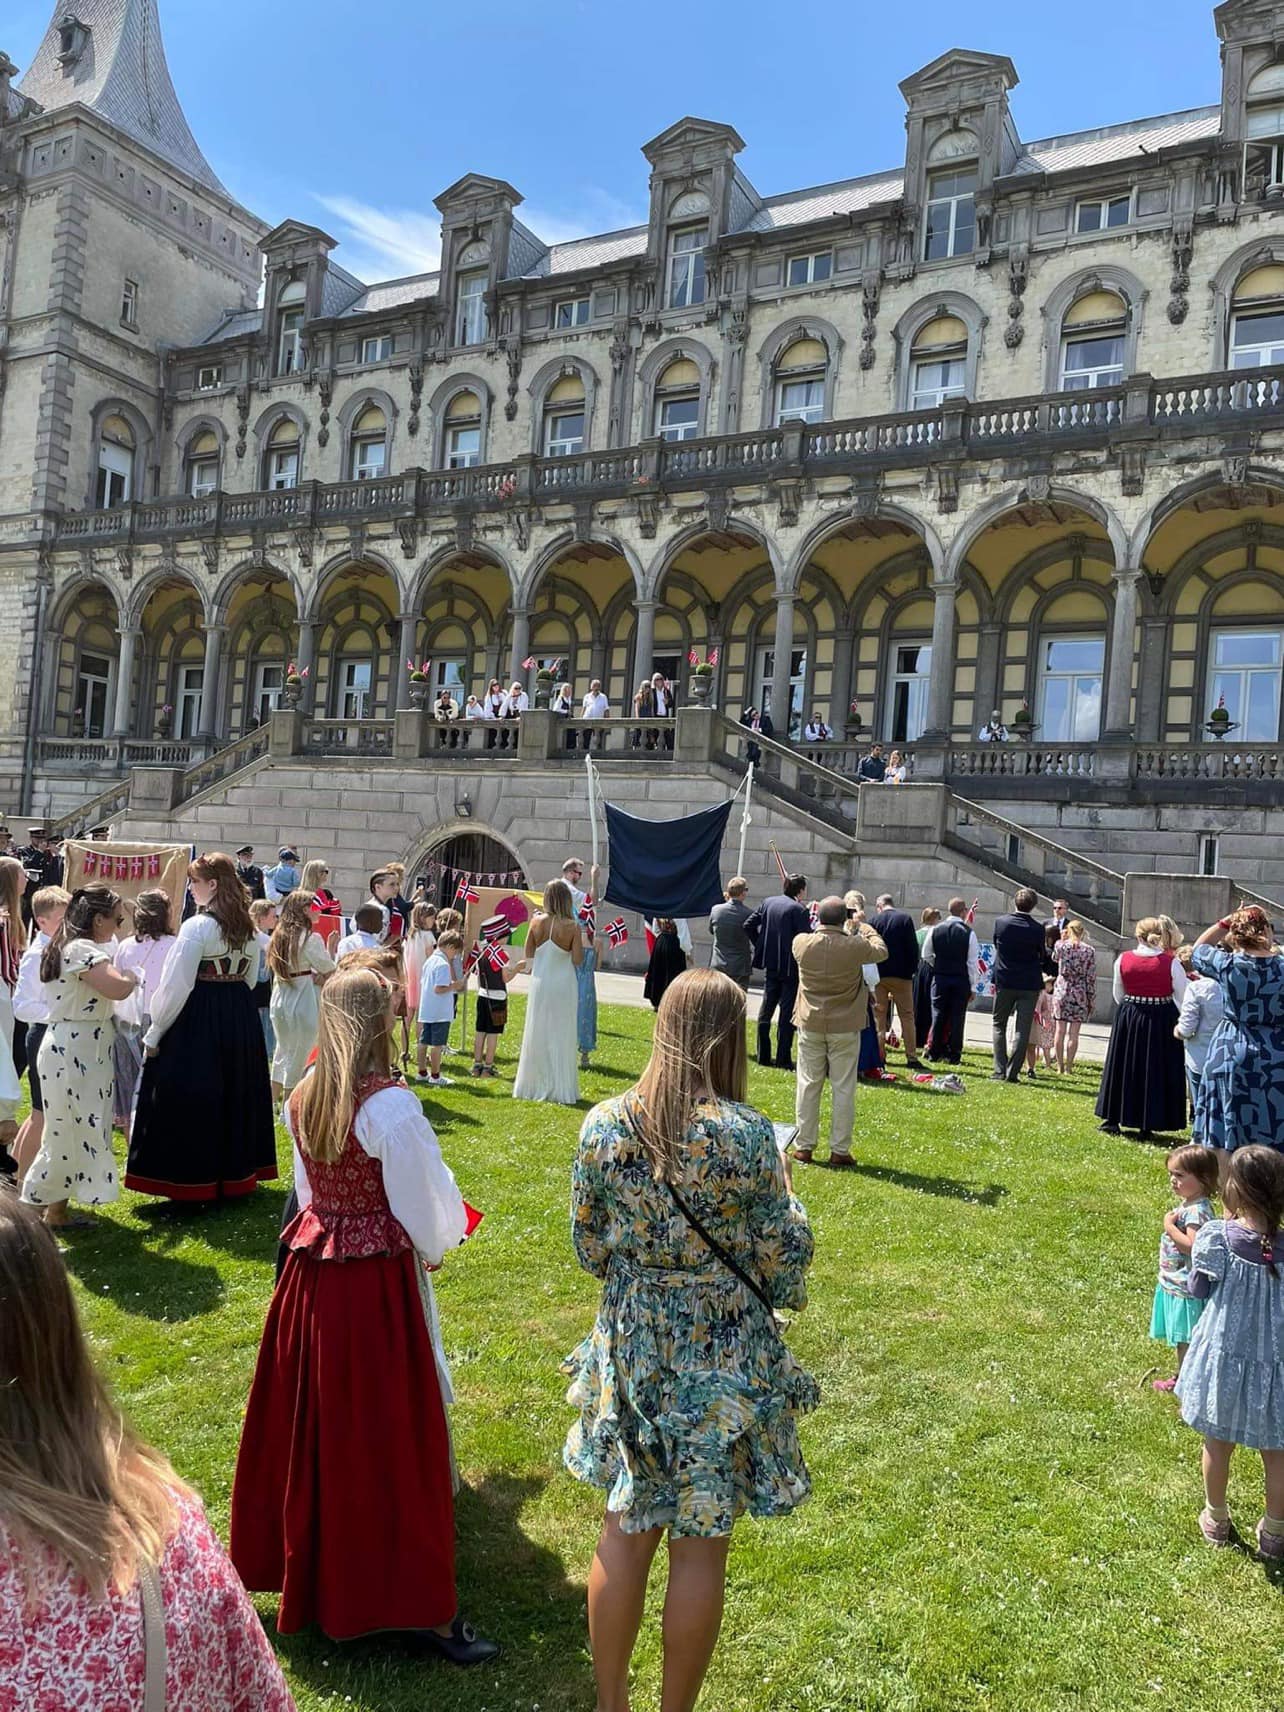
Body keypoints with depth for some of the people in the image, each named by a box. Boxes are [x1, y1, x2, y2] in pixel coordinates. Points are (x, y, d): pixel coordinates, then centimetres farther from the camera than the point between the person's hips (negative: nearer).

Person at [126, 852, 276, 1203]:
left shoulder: (197, 926, -15)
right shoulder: (247, 927, 7)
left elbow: (176, 987, -15)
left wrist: (154, 1035, -7)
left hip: (198, 1020, -7)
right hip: (241, 1020, 8)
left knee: (191, 1101, 3)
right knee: (236, 1096, 16)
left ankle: (193, 1183, 8)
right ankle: (237, 1174, 27)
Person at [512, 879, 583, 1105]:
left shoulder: (537, 922, -5)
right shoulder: (572, 927, -12)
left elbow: (528, 954, 1)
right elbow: (577, 960, -11)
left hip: (540, 983, 2)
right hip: (563, 986, -2)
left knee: (537, 1035, 13)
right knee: (561, 1036, 6)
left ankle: (534, 1085, 20)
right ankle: (560, 1089, 9)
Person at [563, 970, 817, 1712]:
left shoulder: (603, 1125, -10)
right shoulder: (748, 1135, -20)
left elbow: (591, 1250, 1)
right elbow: (784, 1267, -11)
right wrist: (784, 1190, 5)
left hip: (632, 1351, 3)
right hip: (725, 1362, -3)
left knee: (625, 1530, 19)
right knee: (701, 1544, 14)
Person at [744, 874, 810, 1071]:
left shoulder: (768, 903, 5)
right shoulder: (799, 909, -14)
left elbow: (748, 925, 5)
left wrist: (760, 945, 12)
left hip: (771, 964, 6)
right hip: (790, 967, -6)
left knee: (766, 1009, 14)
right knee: (787, 1011, 0)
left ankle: (763, 1055, 17)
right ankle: (783, 1059, 2)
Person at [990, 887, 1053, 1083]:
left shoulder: (1001, 922, -6)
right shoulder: (1037, 929, -9)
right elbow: (1042, 957, 3)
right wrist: (1050, 971, 23)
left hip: (1004, 982, 1)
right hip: (1029, 984, -1)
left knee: (998, 1025, 12)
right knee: (1022, 1029, 5)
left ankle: (1000, 1070, 4)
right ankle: (1013, 1072, 3)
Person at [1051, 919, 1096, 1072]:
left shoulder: (1060, 945, -2)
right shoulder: (1089, 951, -4)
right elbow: (1091, 978, -3)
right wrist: (1092, 1000, 3)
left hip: (1061, 990, 1)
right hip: (1080, 993, -1)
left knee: (1060, 1030, 7)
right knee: (1073, 1033, 3)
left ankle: (1060, 1066, 11)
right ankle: (1068, 1067, 6)